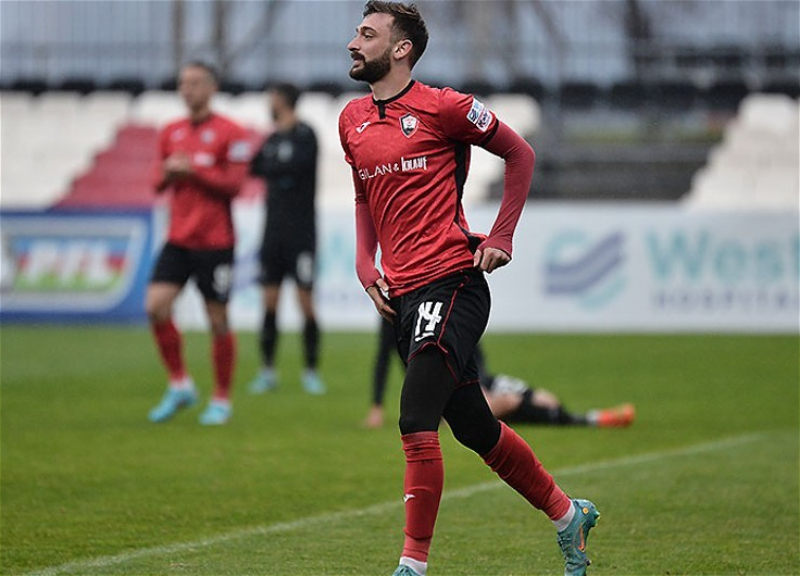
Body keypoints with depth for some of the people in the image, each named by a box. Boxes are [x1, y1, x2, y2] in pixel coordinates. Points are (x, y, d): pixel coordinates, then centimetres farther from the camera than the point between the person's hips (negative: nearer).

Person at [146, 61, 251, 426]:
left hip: (214, 242, -5)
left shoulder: (229, 133, -6)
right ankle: (179, 385, 5)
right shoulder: (171, 133, 12)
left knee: (218, 320, 1)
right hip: (178, 240, 5)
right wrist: (167, 174, -7)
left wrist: (191, 170, -17)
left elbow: (233, 184, -12)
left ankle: (221, 400, 13)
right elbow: (159, 182, 16)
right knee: (156, 306, -10)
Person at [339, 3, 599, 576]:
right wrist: (365, 261, 13)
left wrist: (501, 237, -2)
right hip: (402, 293, 7)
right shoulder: (352, 120, 13)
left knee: (417, 423, -17)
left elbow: (520, 154, 4)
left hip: (451, 281, -7)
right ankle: (568, 515, 32)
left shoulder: (440, 106, -6)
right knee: (475, 427, 15)